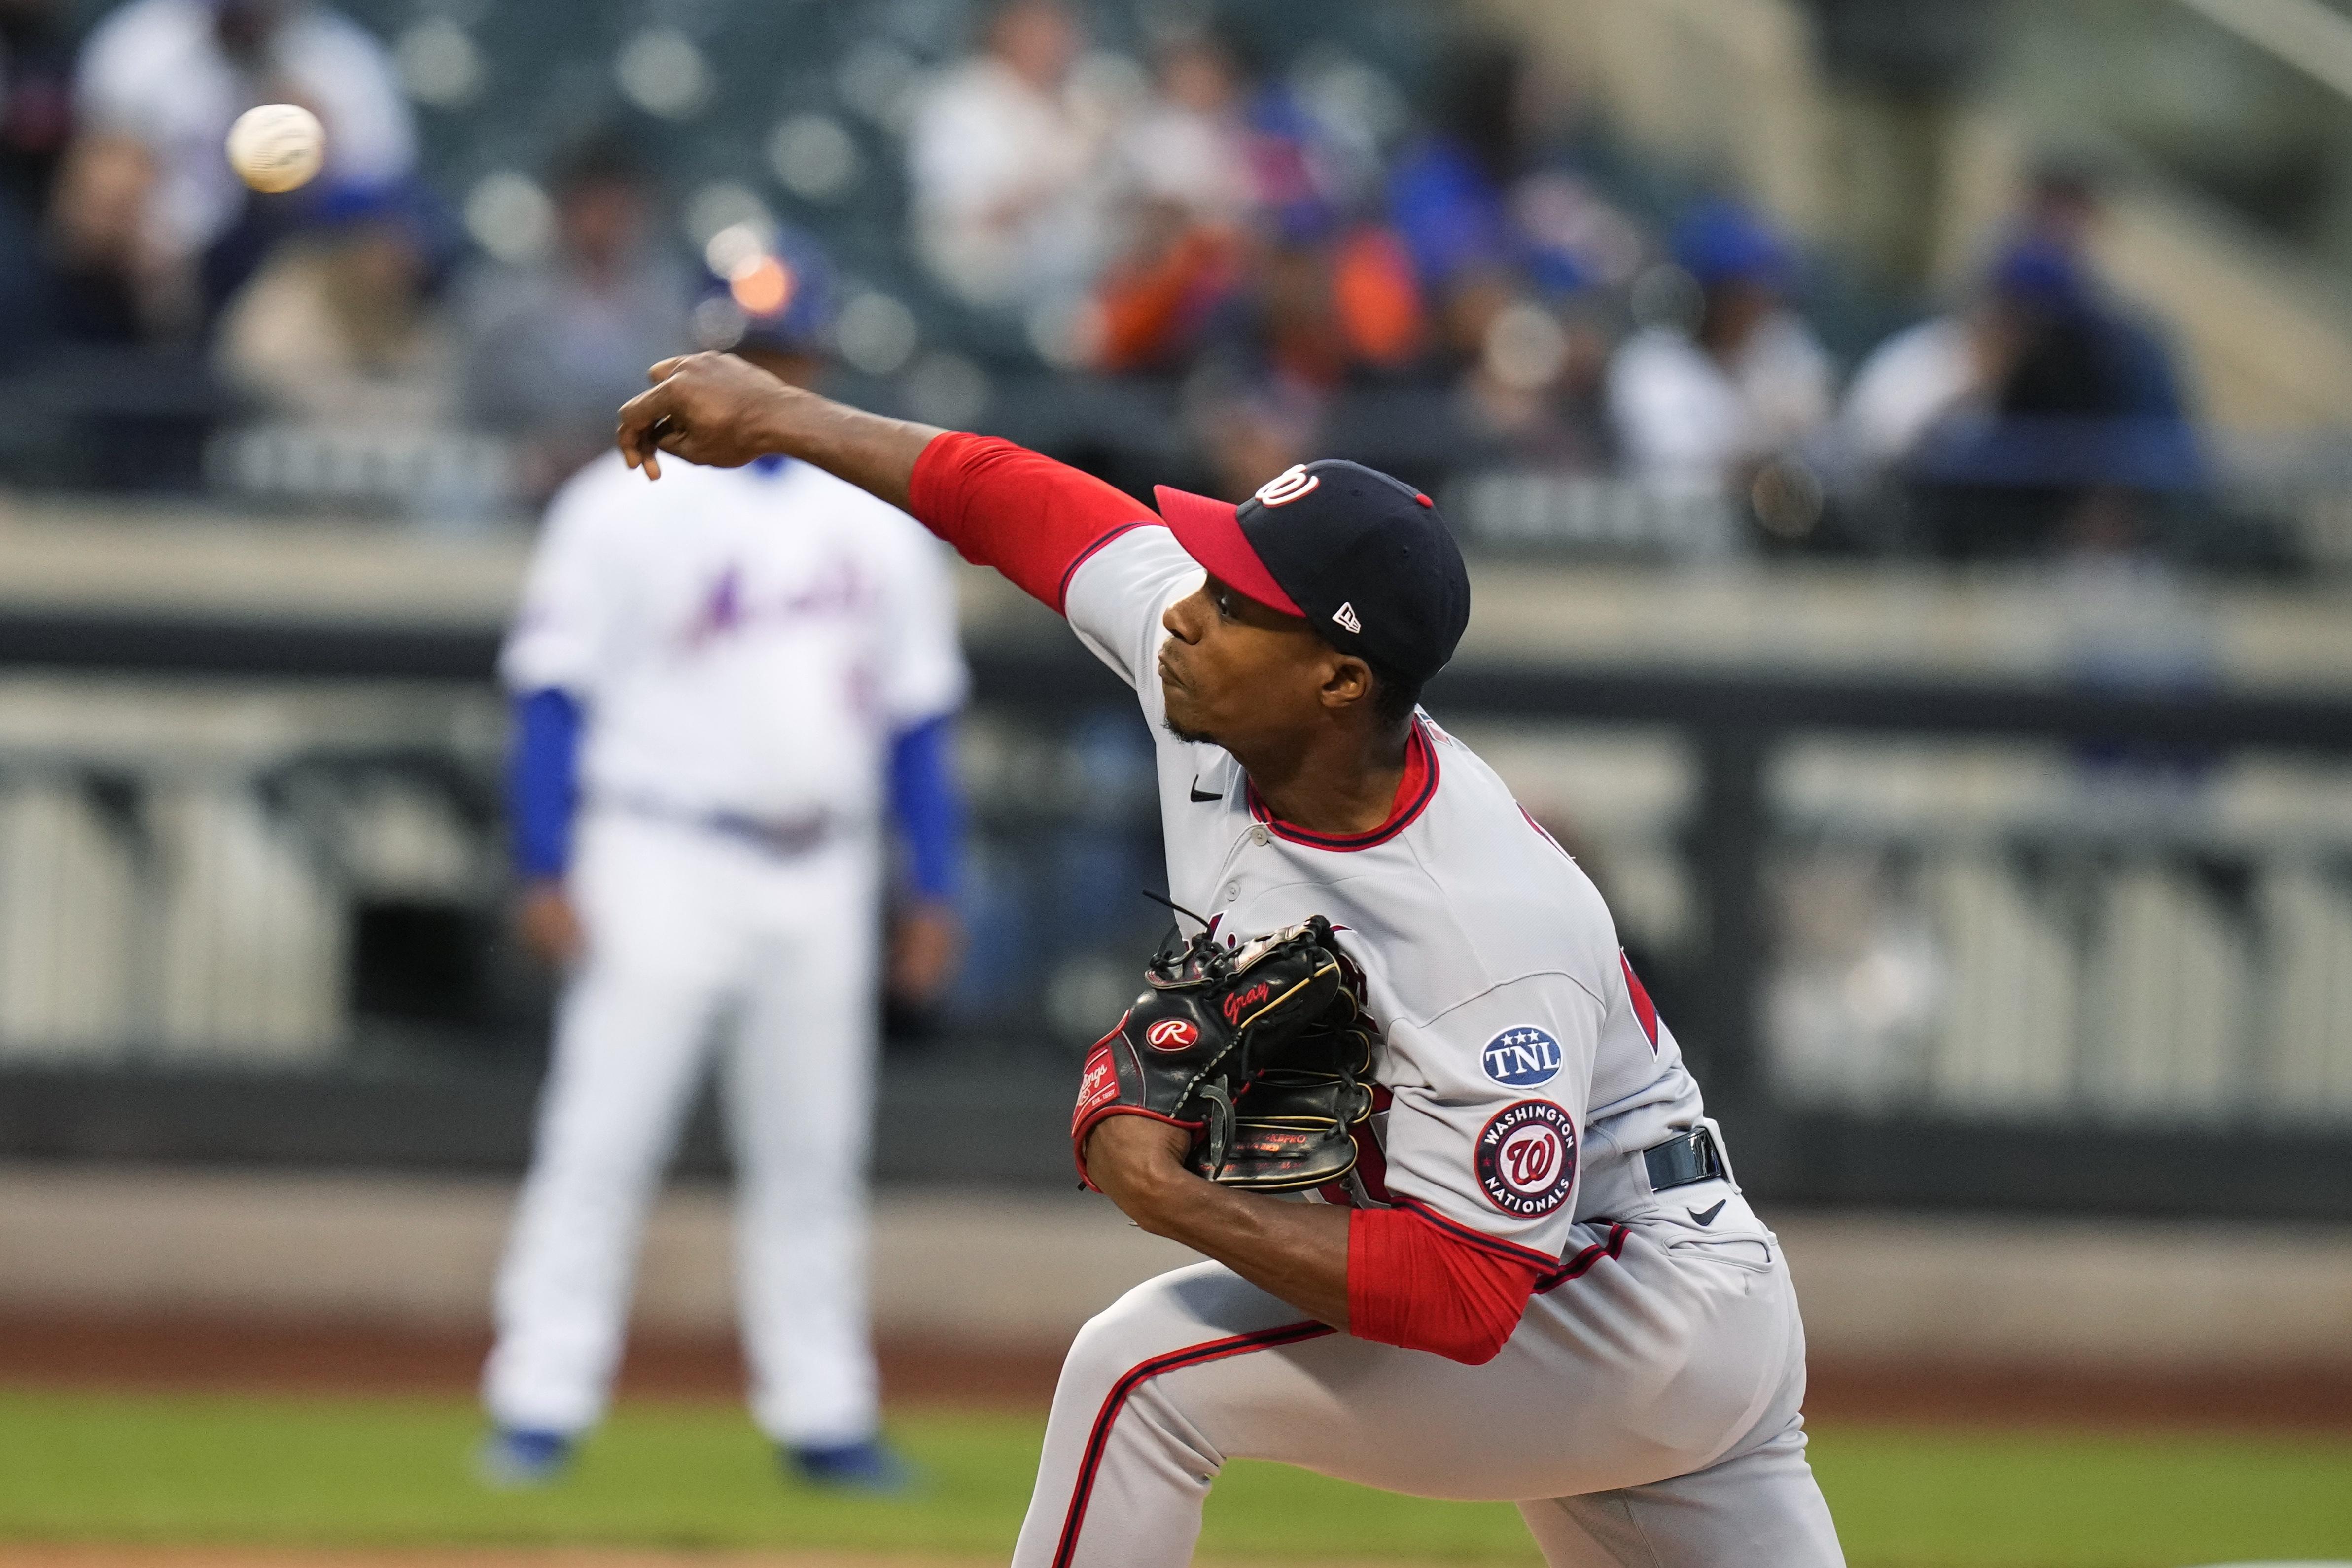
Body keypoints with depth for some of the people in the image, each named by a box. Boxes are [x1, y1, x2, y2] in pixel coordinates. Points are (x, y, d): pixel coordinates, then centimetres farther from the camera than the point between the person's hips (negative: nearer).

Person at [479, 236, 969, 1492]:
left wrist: (933, 890, 9)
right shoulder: (627, 507, -3)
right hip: (663, 858, -4)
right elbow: (553, 693, -5)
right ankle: (539, 1410, -8)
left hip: (820, 875, 5)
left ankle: (821, 1416, 14)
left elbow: (917, 713, 14)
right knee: (602, 1141, -8)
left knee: (812, 1155, 8)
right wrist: (545, 873, -12)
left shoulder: (878, 518, 10)